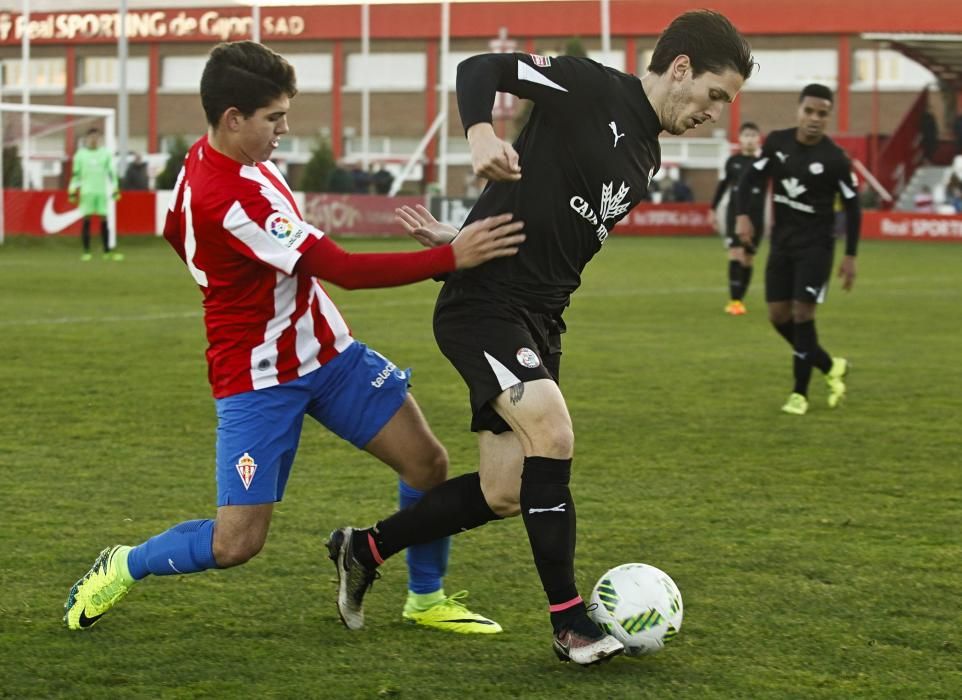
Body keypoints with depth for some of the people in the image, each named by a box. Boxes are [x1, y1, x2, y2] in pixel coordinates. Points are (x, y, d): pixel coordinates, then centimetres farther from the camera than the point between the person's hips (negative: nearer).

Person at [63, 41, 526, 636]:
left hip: (329, 352, 9)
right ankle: (123, 567, 18)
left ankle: (428, 598, 22)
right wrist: (451, 257, -32)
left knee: (428, 462, 2)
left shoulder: (206, 157, -1)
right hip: (259, 380, -9)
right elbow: (347, 271, -31)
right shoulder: (225, 201, -30)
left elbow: (176, 233, 22)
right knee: (237, 543, -9)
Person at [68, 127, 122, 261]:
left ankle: (107, 252, 1)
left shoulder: (105, 154, 9)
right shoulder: (80, 154, 5)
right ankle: (86, 252, -2)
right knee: (86, 221, -4)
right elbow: (75, 174, 6)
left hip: (102, 191, 1)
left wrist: (115, 190, 6)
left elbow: (111, 172, 11)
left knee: (104, 220, -1)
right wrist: (72, 192, 2)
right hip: (87, 192, -1)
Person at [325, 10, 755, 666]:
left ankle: (364, 549, 28)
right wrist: (481, 133, -33)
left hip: (539, 318, 9)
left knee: (503, 495, 8)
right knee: (553, 436, -24)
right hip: (483, 303, -9)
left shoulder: (645, 159, 16)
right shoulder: (589, 85, -9)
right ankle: (570, 623, -13)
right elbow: (481, 68, -15)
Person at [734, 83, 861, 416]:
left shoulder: (835, 159, -13)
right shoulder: (777, 142, -3)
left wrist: (850, 256, -7)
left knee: (802, 313, -11)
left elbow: (852, 206, -6)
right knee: (778, 315, 4)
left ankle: (800, 393, 1)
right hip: (782, 242, 5)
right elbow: (752, 178, 4)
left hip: (815, 245, -5)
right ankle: (830, 367, 25)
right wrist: (743, 215, -14)